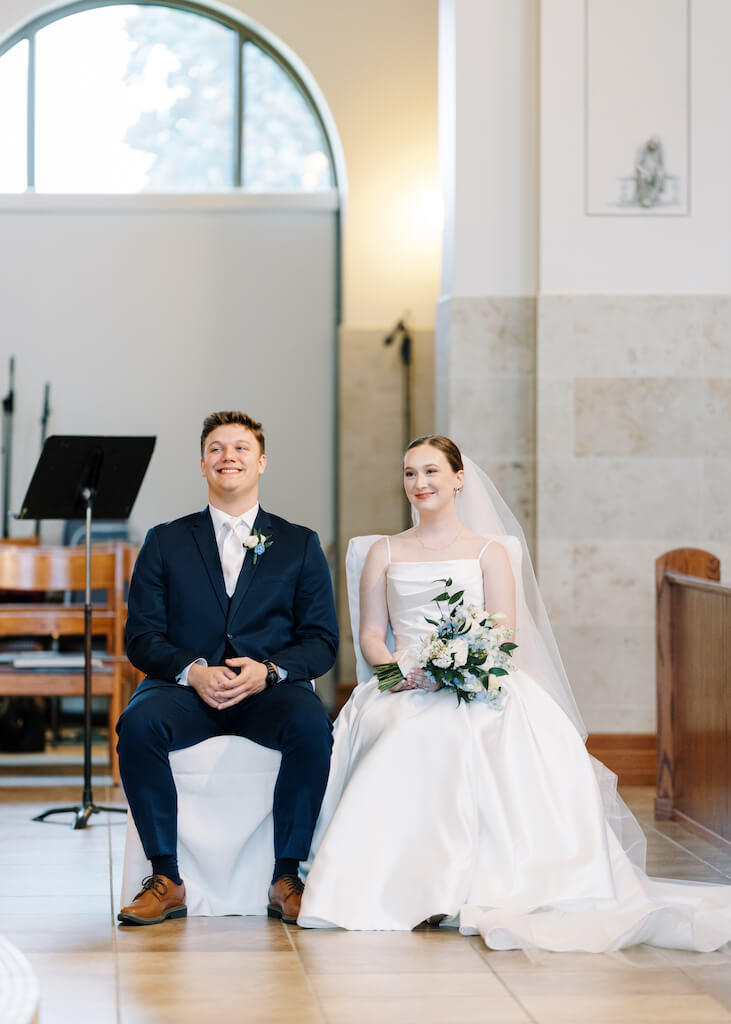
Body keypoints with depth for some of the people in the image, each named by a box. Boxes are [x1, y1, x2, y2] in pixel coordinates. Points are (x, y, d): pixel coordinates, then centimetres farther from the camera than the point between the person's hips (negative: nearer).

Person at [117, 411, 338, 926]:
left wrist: (268, 670, -14)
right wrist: (192, 671, -15)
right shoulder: (166, 542, 13)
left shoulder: (300, 544, 13)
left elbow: (322, 641, 6)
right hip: (186, 687, 1)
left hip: (270, 689, 0)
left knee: (312, 727, -34)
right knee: (137, 724, -32)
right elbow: (142, 637, 5)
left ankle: (287, 877, -20)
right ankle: (167, 879, -21)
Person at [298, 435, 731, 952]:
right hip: (403, 690, 1)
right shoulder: (385, 553, 21)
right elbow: (371, 635, 13)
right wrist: (399, 671, -10)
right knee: (417, 735, -36)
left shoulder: (490, 552, 15)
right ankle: (411, 884, -36)